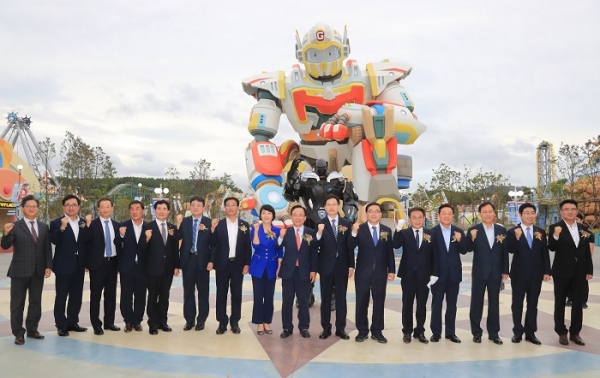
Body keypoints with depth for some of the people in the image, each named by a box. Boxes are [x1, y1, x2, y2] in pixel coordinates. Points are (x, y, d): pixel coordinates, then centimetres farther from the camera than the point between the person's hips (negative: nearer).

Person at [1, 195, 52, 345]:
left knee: (36, 302, 11)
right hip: (20, 271, -4)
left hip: (38, 271, 4)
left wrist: (48, 266, 0)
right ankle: (18, 333, 14)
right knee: (17, 303, 4)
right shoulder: (15, 226, -5)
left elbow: (47, 248, 7)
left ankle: (32, 329, 24)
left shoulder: (44, 227, 7)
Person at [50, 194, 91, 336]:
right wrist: (62, 227, -32)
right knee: (61, 296, 4)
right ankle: (61, 325, 13)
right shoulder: (56, 223, -5)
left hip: (79, 265, 4)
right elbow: (54, 241, -20)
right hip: (63, 265, -4)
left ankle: (72, 322, 24)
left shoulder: (84, 222, 6)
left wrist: (88, 226, -18)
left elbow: (87, 241, -6)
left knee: (77, 296, 12)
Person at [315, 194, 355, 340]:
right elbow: (316, 246, -10)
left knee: (341, 297, 7)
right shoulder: (320, 224, -3)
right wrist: (319, 233, -28)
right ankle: (326, 328, 16)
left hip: (342, 266, 2)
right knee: (325, 297, 7)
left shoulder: (346, 224, 4)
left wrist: (351, 266, 1)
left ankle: (341, 328, 16)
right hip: (326, 266, -1)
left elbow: (350, 246, 4)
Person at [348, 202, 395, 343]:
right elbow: (350, 247, -14)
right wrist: (354, 233, -30)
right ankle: (362, 331, 18)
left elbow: (390, 252, 6)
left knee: (379, 302, 8)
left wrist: (391, 270, 1)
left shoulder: (387, 230, 5)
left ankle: (377, 331, 20)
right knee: (361, 302, 6)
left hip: (380, 272, 2)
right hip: (363, 272, -2)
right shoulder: (359, 229, -3)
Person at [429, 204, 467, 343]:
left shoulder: (459, 232, 5)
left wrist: (459, 240, -18)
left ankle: (450, 332, 20)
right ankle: (436, 332, 13)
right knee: (436, 303, 5)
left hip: (454, 273, 3)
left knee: (452, 304, 11)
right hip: (438, 273, -3)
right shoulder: (432, 232, -6)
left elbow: (464, 251, 0)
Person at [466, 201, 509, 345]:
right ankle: (476, 332, 17)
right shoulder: (473, 230, -5)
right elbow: (468, 249, -11)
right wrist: (472, 238, -29)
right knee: (476, 302, 6)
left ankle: (494, 333, 22)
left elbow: (505, 252, 4)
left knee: (494, 303, 11)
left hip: (496, 273, 2)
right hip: (479, 272, -2)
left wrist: (505, 271, 2)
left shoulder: (501, 230, 3)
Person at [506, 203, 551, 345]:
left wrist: (547, 271, 2)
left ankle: (530, 333, 20)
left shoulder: (540, 232, 6)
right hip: (519, 274, -3)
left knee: (532, 304, 10)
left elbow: (545, 253, 6)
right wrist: (517, 237, -32)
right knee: (517, 304, 7)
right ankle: (517, 332, 18)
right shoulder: (512, 231, -5)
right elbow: (511, 250, -17)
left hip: (536, 274, 3)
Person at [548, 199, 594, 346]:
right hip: (562, 272, -4)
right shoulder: (555, 228, -7)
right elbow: (551, 248, -17)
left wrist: (589, 270, 7)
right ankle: (562, 332, 17)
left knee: (578, 304, 10)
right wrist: (556, 235, -34)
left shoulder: (584, 228, 7)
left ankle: (575, 332, 22)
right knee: (560, 303, 7)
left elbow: (587, 251, 10)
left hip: (579, 272, 4)